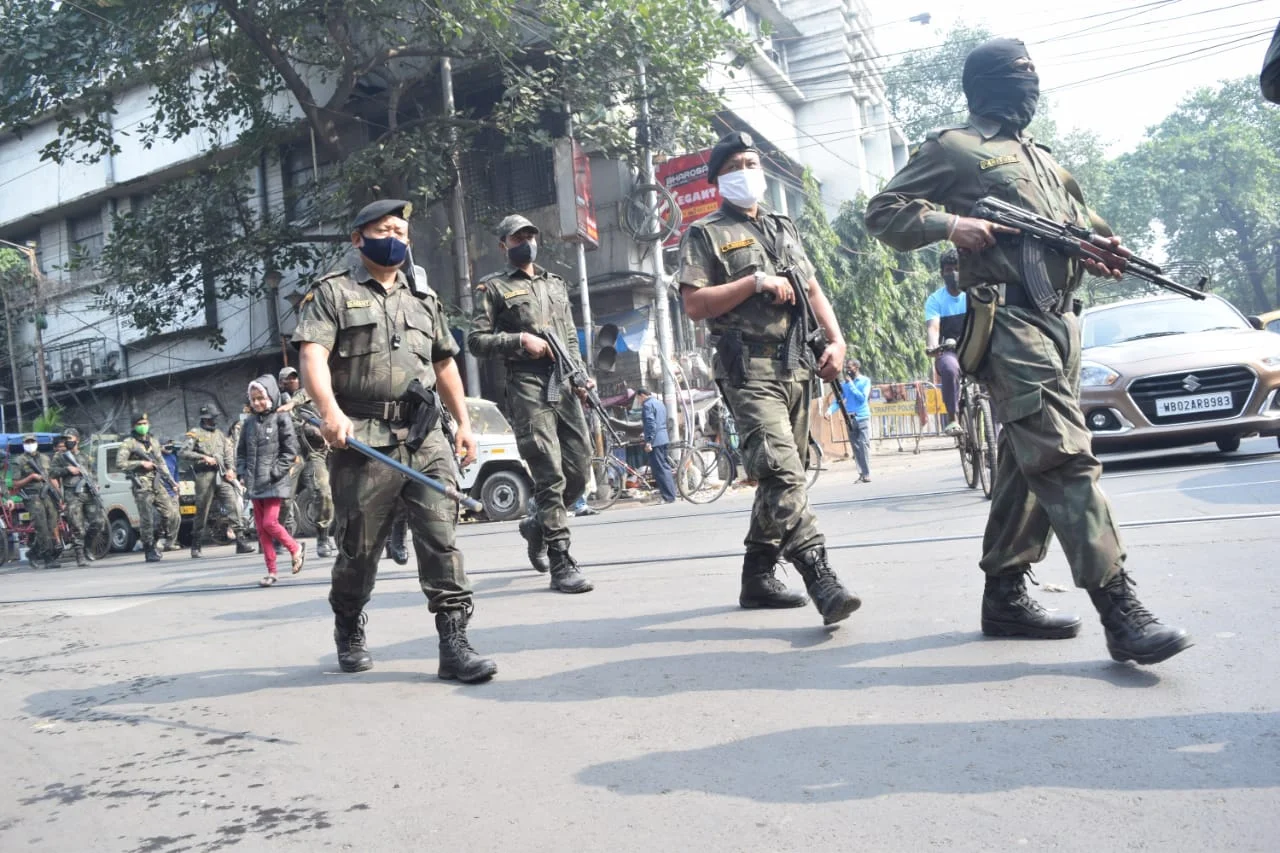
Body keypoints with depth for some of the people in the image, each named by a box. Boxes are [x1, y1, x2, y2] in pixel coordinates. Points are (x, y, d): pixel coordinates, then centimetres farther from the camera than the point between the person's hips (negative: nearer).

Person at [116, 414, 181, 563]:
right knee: (146, 520, -5)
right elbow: (120, 463, -10)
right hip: (142, 487, -5)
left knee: (172, 515, -3)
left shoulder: (154, 442, 18)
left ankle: (165, 541, 15)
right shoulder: (128, 443, -1)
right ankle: (150, 550, 4)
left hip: (157, 484, 6)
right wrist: (141, 463, -13)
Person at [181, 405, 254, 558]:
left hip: (222, 476, 4)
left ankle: (241, 541, -15)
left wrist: (230, 469, -1)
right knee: (202, 511, 2)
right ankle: (195, 547, 16)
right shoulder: (195, 434, 7)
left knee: (234, 504, -11)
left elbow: (228, 453, 16)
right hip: (204, 476, -4)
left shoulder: (220, 434, 22)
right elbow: (183, 453, -3)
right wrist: (203, 457, -12)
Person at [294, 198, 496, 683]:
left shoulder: (424, 297, 22)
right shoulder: (334, 292, 6)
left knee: (442, 537, -7)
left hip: (426, 440, 4)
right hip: (363, 441, -3)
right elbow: (313, 355, -9)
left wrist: (464, 423, 16)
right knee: (359, 547, 6)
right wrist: (330, 410, -26)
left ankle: (454, 642, -4)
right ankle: (349, 633, 30)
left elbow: (444, 364, 25)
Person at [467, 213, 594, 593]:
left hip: (564, 385, 6)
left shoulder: (556, 284, 25)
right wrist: (521, 340, -11)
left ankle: (538, 526, 30)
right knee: (550, 476, -11)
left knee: (579, 469, 4)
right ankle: (561, 563, -8)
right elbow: (476, 341, 1)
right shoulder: (493, 287, 8)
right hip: (527, 387, -6)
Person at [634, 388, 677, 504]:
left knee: (660, 469, -9)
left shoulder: (647, 404, -10)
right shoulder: (659, 402, 20)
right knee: (665, 466, 15)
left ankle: (669, 497, -12)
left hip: (655, 440, -10)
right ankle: (667, 490, 21)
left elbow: (650, 423, -19)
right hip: (664, 438, 10)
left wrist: (648, 441, -21)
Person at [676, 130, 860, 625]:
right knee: (782, 474, -19)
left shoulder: (784, 228, 23)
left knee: (782, 477, 8)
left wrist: (836, 340, 7)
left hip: (796, 364, 7)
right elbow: (695, 305, -6)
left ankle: (758, 579, 18)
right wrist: (757, 281, -11)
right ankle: (822, 581, -23)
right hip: (749, 368, -7)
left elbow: (813, 289, 21)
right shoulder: (705, 234, 4)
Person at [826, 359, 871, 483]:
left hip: (863, 418, -4)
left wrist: (851, 384, -10)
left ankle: (867, 474, -7)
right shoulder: (844, 384, 10)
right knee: (856, 448, 4)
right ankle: (861, 474, 7)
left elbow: (862, 398, -11)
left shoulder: (865, 381, 1)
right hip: (850, 419, 4)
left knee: (864, 446, -8)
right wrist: (830, 410, -13)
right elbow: (838, 400, 6)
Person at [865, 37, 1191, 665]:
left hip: (1062, 320, 9)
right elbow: (883, 211, 1)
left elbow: (1081, 225, 29)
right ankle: (1120, 610, -18)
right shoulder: (953, 148, 5)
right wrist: (949, 223, -15)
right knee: (1065, 457, -16)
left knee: (1030, 461, 8)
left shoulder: (1042, 159, 28)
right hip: (1010, 320, -8)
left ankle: (1005, 596, 16)